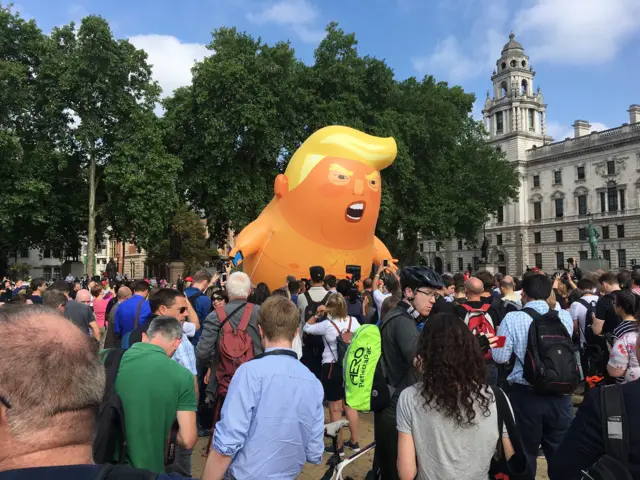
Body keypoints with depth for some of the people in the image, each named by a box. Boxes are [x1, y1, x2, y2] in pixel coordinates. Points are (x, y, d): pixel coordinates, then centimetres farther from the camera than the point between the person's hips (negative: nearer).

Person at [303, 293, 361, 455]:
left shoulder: (327, 325, -16)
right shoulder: (353, 321, -4)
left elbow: (307, 328, -4)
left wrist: (317, 315, -5)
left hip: (332, 368, -5)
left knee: (335, 409, 7)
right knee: (349, 406, 18)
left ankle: (338, 446, 17)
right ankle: (354, 442, 28)